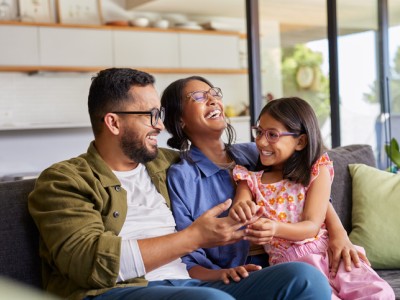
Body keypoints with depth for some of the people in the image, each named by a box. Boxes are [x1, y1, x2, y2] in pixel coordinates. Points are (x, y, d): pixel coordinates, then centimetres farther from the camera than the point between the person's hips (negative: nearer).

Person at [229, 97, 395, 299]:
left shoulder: (317, 170, 5)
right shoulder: (250, 179, 11)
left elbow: (312, 226, -4)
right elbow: (234, 223, -3)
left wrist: (276, 228, -25)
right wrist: (238, 212, -29)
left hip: (327, 251, 1)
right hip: (289, 263, 0)